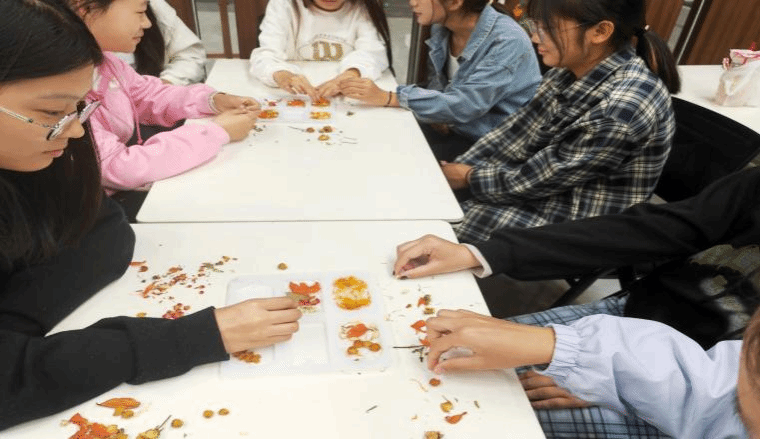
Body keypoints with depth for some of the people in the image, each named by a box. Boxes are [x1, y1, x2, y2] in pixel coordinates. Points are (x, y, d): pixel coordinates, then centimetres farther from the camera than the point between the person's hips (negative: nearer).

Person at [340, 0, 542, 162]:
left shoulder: (508, 42, -23)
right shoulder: (441, 29, -2)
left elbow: (465, 105, -32)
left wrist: (387, 98, -34)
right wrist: (437, 112, -10)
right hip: (455, 130, 6)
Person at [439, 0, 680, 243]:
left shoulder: (623, 108, -29)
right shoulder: (573, 69, -4)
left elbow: (545, 178, -21)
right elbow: (518, 133, -1)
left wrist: (470, 178, -9)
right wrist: (451, 170, -8)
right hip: (544, 198, 7)